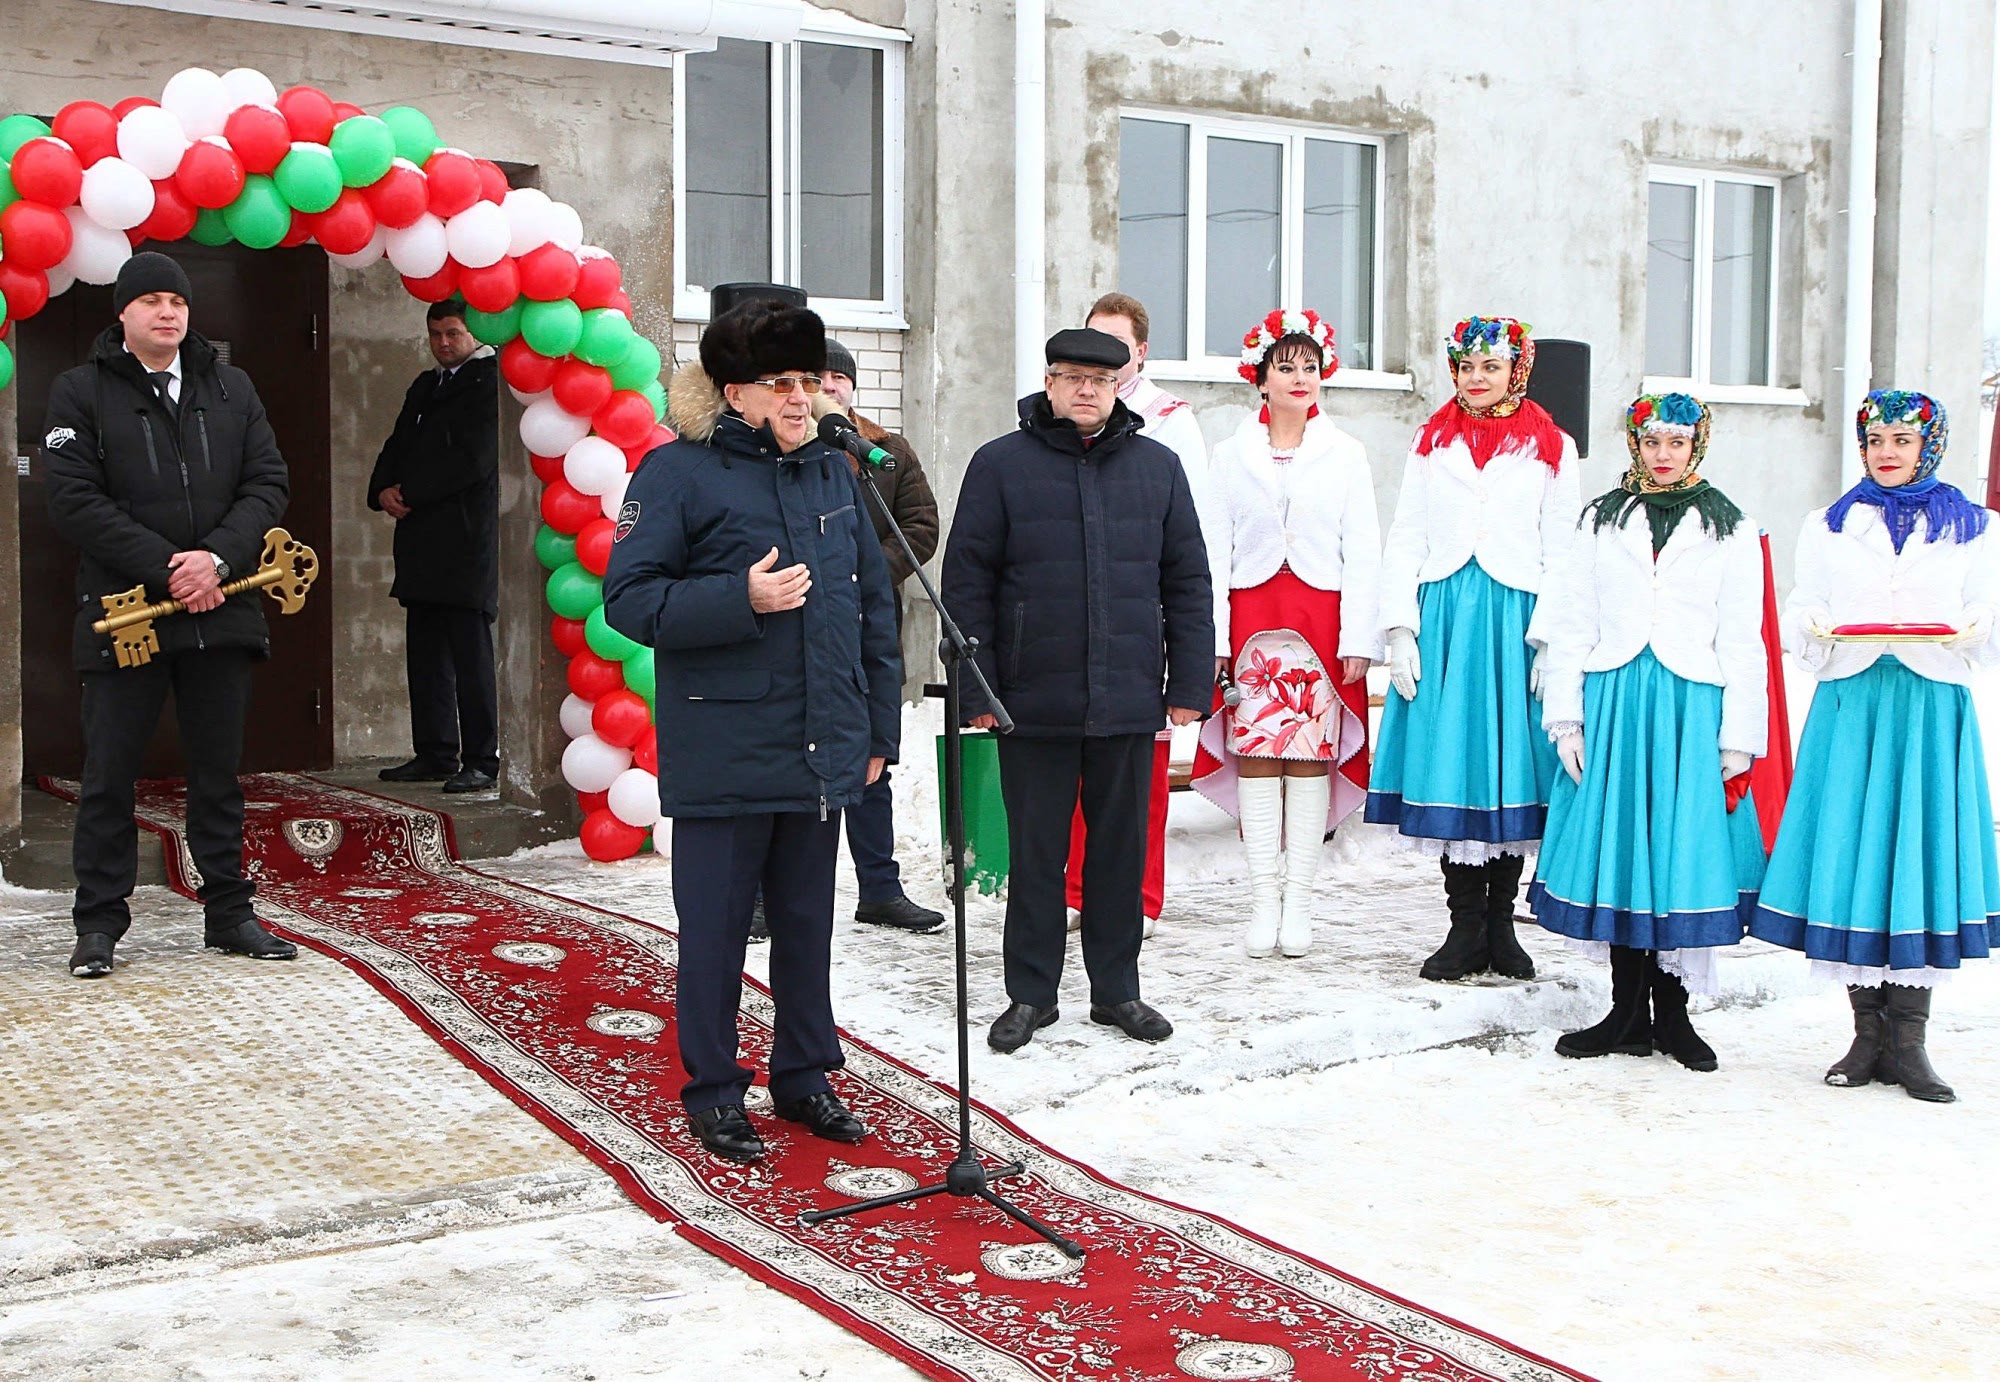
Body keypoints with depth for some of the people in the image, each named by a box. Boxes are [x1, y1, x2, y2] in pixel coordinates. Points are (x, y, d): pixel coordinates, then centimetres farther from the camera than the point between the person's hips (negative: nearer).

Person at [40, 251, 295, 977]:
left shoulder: (231, 389, 11)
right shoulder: (81, 392, 1)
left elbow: (268, 484, 4)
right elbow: (74, 502, -8)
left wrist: (219, 557, -13)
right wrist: (165, 566, -16)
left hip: (221, 611, 3)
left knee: (219, 773, 11)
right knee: (109, 775, 2)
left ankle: (229, 912, 20)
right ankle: (99, 924, 11)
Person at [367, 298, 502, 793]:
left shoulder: (489, 382, -6)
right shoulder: (424, 386, 22)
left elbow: (473, 460, -14)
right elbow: (397, 448, 21)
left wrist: (409, 493, -9)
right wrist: (383, 492, 0)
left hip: (466, 540, -8)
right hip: (422, 543, 8)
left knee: (471, 655, -7)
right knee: (425, 655, 9)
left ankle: (481, 761, -2)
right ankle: (434, 754, 16)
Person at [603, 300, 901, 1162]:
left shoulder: (834, 474, 11)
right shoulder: (678, 472, -6)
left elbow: (875, 606, 15)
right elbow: (628, 599, -12)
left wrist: (879, 728, 12)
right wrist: (741, 599, -22)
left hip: (822, 754, 5)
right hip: (723, 758, -5)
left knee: (808, 922, 15)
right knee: (715, 928, 5)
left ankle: (805, 1075, 29)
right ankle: (713, 1092, 19)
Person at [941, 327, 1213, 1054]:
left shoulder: (1158, 468, 8)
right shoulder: (1000, 465, 0)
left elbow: (1188, 582, 10)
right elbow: (966, 582, 0)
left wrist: (1190, 683, 4)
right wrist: (975, 690, -5)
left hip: (1128, 700, 2)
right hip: (1033, 701, -2)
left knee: (1122, 849, 11)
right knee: (1035, 852, 7)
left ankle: (1116, 988, 24)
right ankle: (1030, 993, 20)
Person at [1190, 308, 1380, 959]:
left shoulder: (1345, 454, 7)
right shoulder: (1231, 455, 9)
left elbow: (1363, 553, 4)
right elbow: (1213, 551, 6)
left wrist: (1359, 638, -5)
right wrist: (1211, 637, -3)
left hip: (1323, 615, -1)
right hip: (1250, 617, 1)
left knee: (1311, 753, -1)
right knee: (1254, 753, -2)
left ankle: (1297, 898, 5)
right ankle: (1263, 898, 4)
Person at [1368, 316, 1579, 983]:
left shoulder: (1550, 447, 6)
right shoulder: (1433, 441, 12)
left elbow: (1562, 554, 1)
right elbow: (1404, 540, 9)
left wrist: (1549, 640, -8)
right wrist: (1400, 629, -1)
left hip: (1514, 617, -2)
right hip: (1442, 618, 2)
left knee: (1509, 765, 1)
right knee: (1449, 764, 0)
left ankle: (1500, 926, 12)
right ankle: (1465, 927, 8)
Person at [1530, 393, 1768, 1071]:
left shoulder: (1730, 529, 8)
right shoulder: (1602, 520, 11)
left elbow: (1742, 642, 5)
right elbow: (1568, 625, 8)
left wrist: (1739, 738, -2)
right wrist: (1565, 716, -1)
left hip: (1691, 709, -1)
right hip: (1611, 703, 1)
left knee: (1683, 852, -1)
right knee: (1614, 849, 2)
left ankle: (1672, 1014, 11)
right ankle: (1628, 1014, 12)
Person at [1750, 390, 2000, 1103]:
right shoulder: (1827, 527, 16)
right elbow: (1800, 616, 11)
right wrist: (1822, 628, -11)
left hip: (1932, 707, -1)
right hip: (1850, 704, 1)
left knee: (1922, 853, -5)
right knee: (1850, 855, -3)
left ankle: (1908, 1040, 0)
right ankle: (1868, 1033, 6)